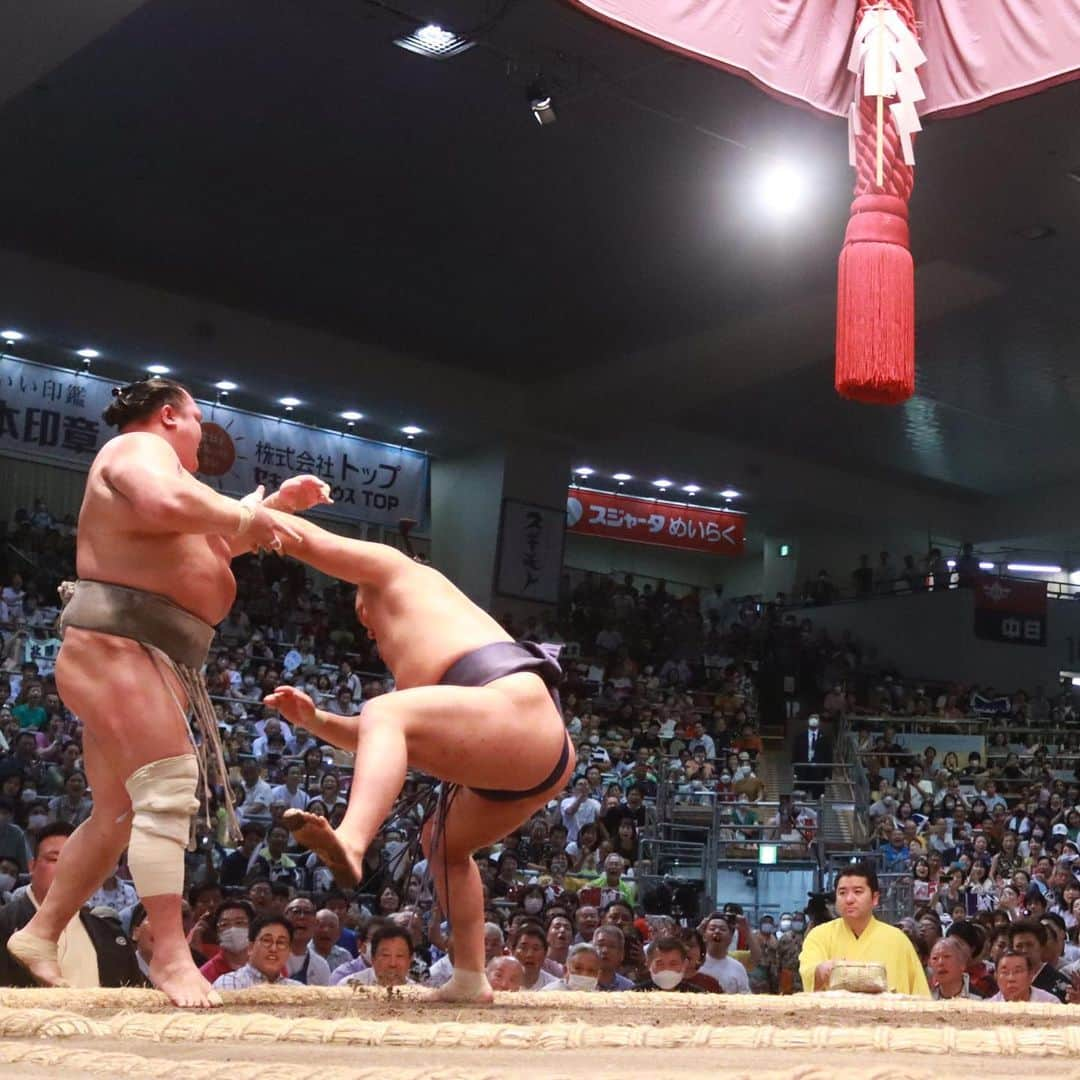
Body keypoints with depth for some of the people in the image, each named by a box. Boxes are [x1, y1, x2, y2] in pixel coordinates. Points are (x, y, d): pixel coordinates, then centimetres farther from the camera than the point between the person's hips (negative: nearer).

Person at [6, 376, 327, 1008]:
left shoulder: (155, 466, 29)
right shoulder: (140, 448, -4)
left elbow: (211, 541, 37)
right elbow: (168, 505, -27)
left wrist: (276, 503, 28)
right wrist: (252, 516, -15)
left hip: (151, 659, 11)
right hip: (116, 643, -11)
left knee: (120, 814, 12)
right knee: (168, 787, -21)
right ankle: (172, 952, -25)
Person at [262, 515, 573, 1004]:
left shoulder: (401, 573, 19)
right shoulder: (414, 664, 41)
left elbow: (303, 538, 15)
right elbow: (385, 743, 37)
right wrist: (313, 720, 28)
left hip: (517, 714, -10)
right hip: (544, 754, 10)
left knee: (385, 715, -25)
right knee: (442, 839, 28)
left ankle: (349, 842, -52)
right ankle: (470, 977, 22)